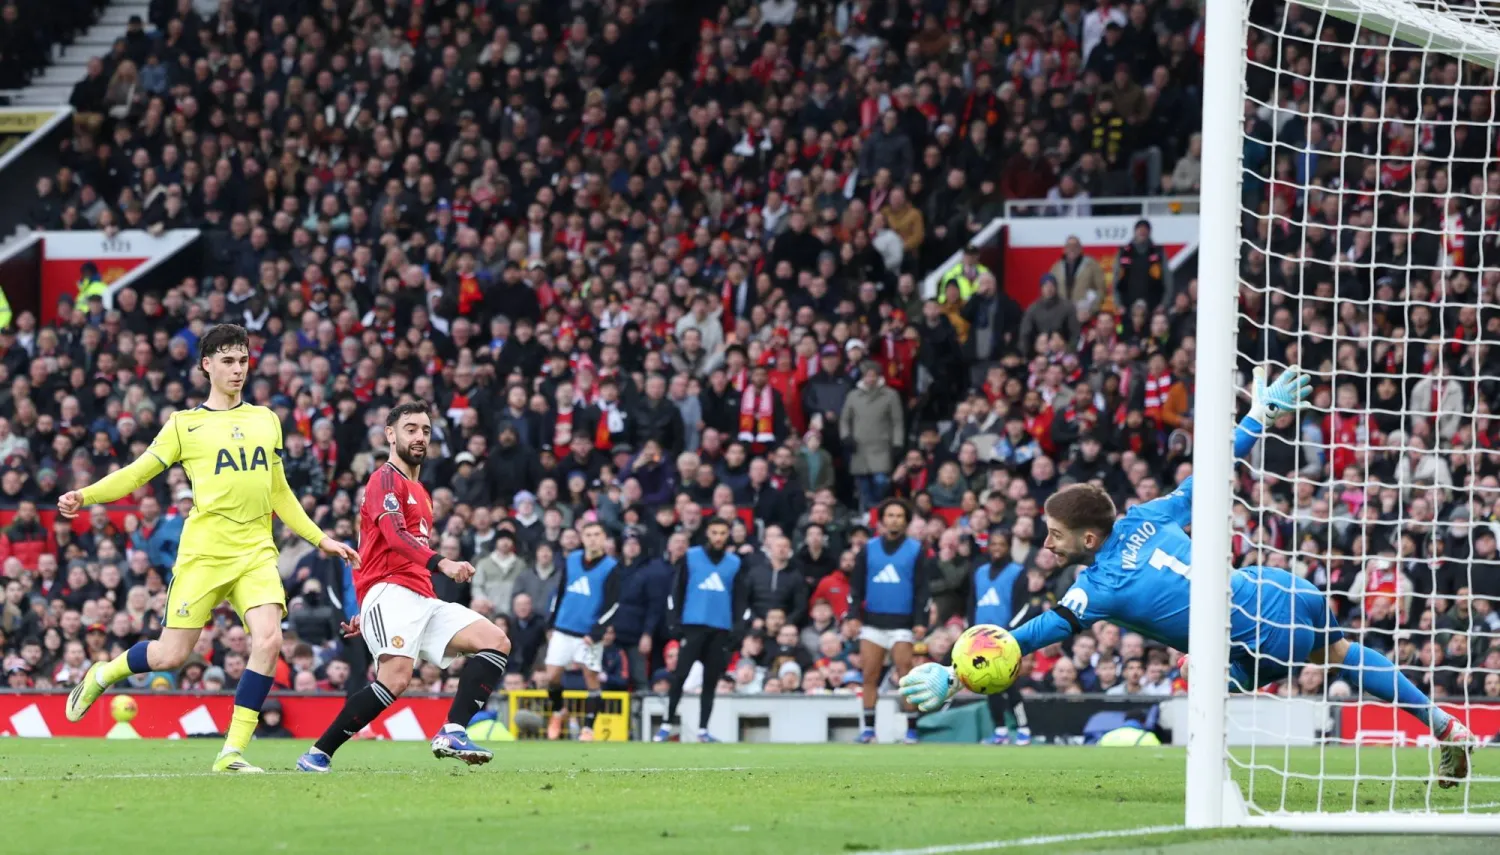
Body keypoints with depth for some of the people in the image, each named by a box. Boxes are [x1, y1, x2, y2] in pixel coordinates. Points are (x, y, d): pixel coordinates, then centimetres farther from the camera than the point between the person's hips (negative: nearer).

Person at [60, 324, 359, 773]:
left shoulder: (266, 421, 15)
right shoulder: (185, 425, 4)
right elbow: (137, 473, 1)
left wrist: (321, 539, 23)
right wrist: (84, 496, -15)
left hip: (255, 553, 3)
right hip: (203, 551, -3)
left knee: (268, 639, -19)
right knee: (172, 655, -4)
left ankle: (232, 752, -12)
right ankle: (102, 675, 29)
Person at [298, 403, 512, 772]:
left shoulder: (419, 493, 29)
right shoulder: (386, 478, 0)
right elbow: (394, 535, -18)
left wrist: (366, 614, 31)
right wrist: (441, 563, -33)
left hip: (421, 600, 9)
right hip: (390, 593, -9)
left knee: (496, 642, -7)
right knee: (395, 678, -28)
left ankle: (452, 733, -20)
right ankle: (318, 755, -18)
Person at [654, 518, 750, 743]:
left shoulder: (735, 563, 9)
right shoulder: (690, 557, 3)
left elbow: (741, 598, 10)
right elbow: (677, 591, 2)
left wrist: (739, 626, -2)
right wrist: (674, 622, -4)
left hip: (721, 629, 2)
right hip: (693, 625, -2)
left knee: (711, 680, 3)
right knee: (680, 676, -7)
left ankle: (703, 730, 7)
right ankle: (668, 725, -2)